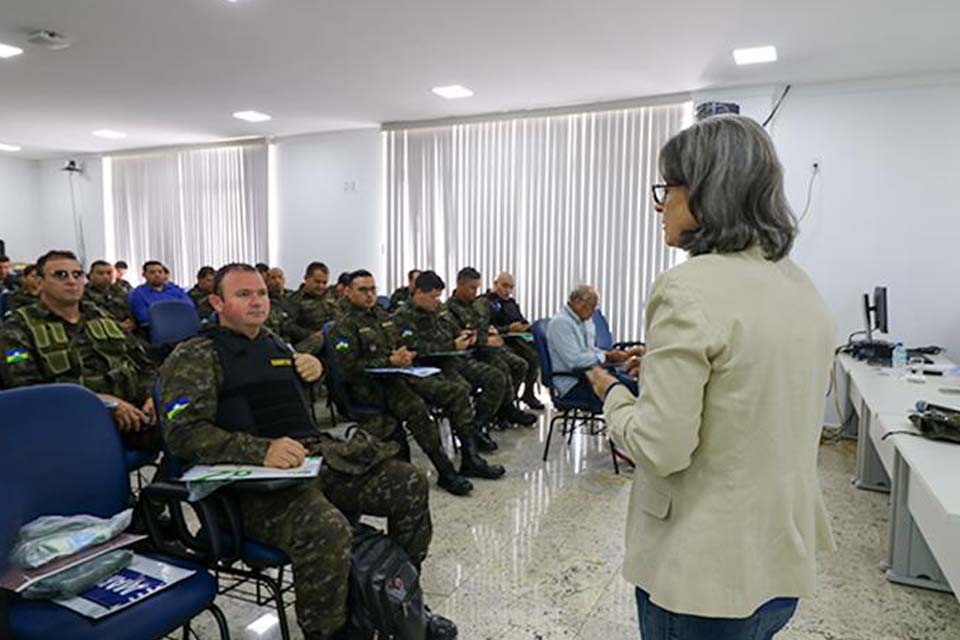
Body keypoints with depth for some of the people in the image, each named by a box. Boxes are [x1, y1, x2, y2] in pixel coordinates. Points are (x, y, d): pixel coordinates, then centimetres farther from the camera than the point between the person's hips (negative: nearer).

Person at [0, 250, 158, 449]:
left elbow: (143, 363, 23)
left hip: (136, 410, 5)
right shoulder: (18, 328, 8)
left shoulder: (101, 317, 24)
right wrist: (103, 402, -17)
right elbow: (26, 388, -7)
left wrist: (152, 395, 0)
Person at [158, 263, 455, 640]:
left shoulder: (276, 346, 22)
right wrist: (262, 451, -26)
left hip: (320, 453, 8)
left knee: (411, 485, -5)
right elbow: (183, 432, -13)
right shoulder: (195, 356, -1)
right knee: (326, 528, -37)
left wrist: (314, 368, 14)